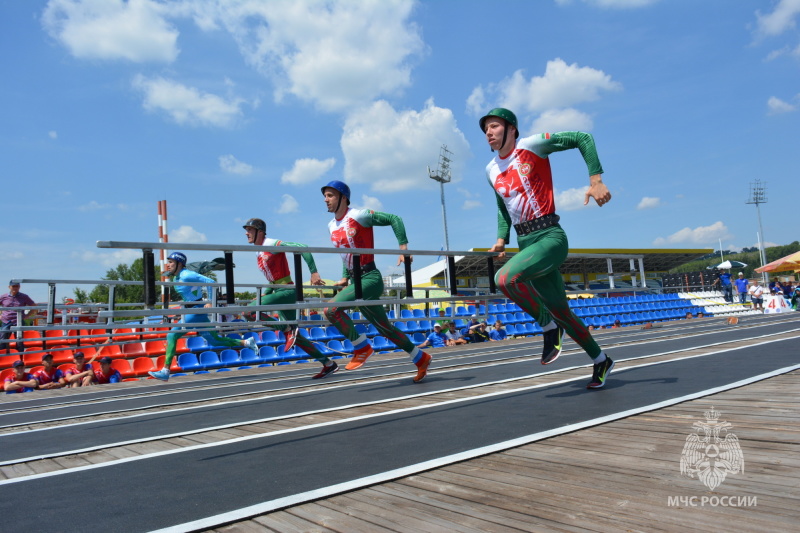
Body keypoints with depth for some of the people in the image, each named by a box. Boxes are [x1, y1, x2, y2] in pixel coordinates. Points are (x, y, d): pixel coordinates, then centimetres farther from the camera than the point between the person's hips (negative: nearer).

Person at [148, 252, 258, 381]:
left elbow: (210, 282, -20)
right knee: (213, 340, 13)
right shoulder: (176, 277, 11)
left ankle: (165, 371, -5)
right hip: (190, 310, 10)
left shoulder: (186, 275, -16)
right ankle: (246, 343, 20)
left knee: (172, 335, -11)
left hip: (197, 311, -10)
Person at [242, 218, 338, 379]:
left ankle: (288, 330, -11)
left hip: (288, 291, -10)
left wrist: (314, 272, -25)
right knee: (295, 337, 12)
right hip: (280, 292, 10)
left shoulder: (272, 244, -9)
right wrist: (264, 295, 14)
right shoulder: (259, 254, 17)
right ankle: (328, 364, 19)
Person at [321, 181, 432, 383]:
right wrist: (345, 277, 17)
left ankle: (362, 347, -6)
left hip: (370, 278, -8)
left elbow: (394, 219, -9)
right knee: (385, 328, 12)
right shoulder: (332, 226, 13)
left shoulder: (358, 216, -10)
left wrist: (403, 247, -16)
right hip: (357, 281, 8)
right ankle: (421, 359, 26)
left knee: (331, 309, -23)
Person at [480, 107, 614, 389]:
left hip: (549, 237, -6)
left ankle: (549, 326, -7)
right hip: (525, 244, 7)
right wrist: (501, 239, 12)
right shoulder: (491, 170, 12)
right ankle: (601, 360, 29)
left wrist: (596, 180, -15)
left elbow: (583, 138, -5)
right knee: (561, 312, 10)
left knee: (505, 278, -29)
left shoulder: (532, 145, -7)